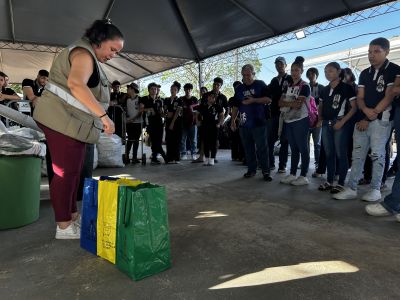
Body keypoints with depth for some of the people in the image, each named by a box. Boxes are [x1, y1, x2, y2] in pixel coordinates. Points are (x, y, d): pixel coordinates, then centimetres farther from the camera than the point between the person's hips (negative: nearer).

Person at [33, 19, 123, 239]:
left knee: (73, 171, 14)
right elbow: (76, 84, -34)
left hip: (70, 122, 10)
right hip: (62, 120, -10)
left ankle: (72, 216, 26)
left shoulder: (87, 56, 20)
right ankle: (64, 227, 5)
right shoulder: (84, 54, -14)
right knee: (66, 173, -5)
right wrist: (103, 115, -37)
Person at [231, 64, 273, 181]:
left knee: (262, 148, -4)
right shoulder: (239, 89, 16)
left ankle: (265, 171, 1)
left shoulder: (260, 85, 4)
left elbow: (269, 99, -5)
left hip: (259, 123, -4)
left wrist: (253, 100, -15)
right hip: (244, 123, 4)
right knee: (248, 148, 8)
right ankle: (251, 169, 18)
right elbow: (235, 106, 18)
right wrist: (233, 120, 10)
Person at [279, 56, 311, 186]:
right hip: (288, 121, 7)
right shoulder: (288, 86, 16)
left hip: (300, 121, -6)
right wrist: (291, 103, -12)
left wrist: (286, 103, -3)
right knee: (294, 149, 11)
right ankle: (292, 174, 16)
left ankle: (303, 176, 3)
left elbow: (299, 104, -16)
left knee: (303, 149, -1)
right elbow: (280, 102, 5)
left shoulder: (305, 86, -4)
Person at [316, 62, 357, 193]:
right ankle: (329, 181, 18)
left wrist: (342, 122, -15)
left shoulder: (346, 88, -3)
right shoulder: (324, 90, 13)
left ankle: (341, 183, 5)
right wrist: (320, 120, 4)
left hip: (340, 124, -6)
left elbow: (354, 107, -6)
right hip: (326, 124, 6)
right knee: (329, 154, 9)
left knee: (341, 154, -3)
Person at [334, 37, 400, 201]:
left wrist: (371, 116, -9)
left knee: (377, 155, -3)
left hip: (381, 120, -5)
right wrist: (366, 110, -12)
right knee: (357, 155, 3)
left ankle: (375, 189, 7)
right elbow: (360, 98, 10)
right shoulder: (365, 73, 15)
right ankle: (351, 189, 6)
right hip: (362, 119, 5)